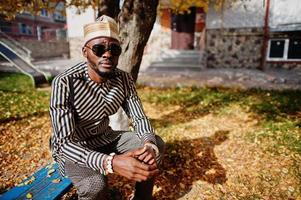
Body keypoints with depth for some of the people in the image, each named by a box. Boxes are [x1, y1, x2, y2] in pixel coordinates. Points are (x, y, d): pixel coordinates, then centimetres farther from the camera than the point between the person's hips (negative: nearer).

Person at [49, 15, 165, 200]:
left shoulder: (124, 79, -11)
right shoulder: (64, 83, -27)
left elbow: (140, 118, -9)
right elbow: (66, 142, -31)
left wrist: (149, 145, -32)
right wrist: (111, 162, -47)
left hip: (106, 138, 5)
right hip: (72, 147, -4)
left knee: (157, 144, -7)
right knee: (96, 185, -33)